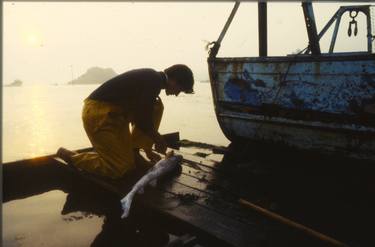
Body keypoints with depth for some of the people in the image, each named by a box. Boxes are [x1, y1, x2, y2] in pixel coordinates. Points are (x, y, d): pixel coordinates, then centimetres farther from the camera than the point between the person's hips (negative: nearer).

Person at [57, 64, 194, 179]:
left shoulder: (150, 78, 13)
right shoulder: (154, 81, -17)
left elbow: (142, 117, 17)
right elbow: (141, 120, -17)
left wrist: (147, 149, 20)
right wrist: (159, 140, 1)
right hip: (98, 114, -10)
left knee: (156, 107, 7)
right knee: (119, 169, -9)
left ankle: (133, 153, 11)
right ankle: (68, 155, 4)